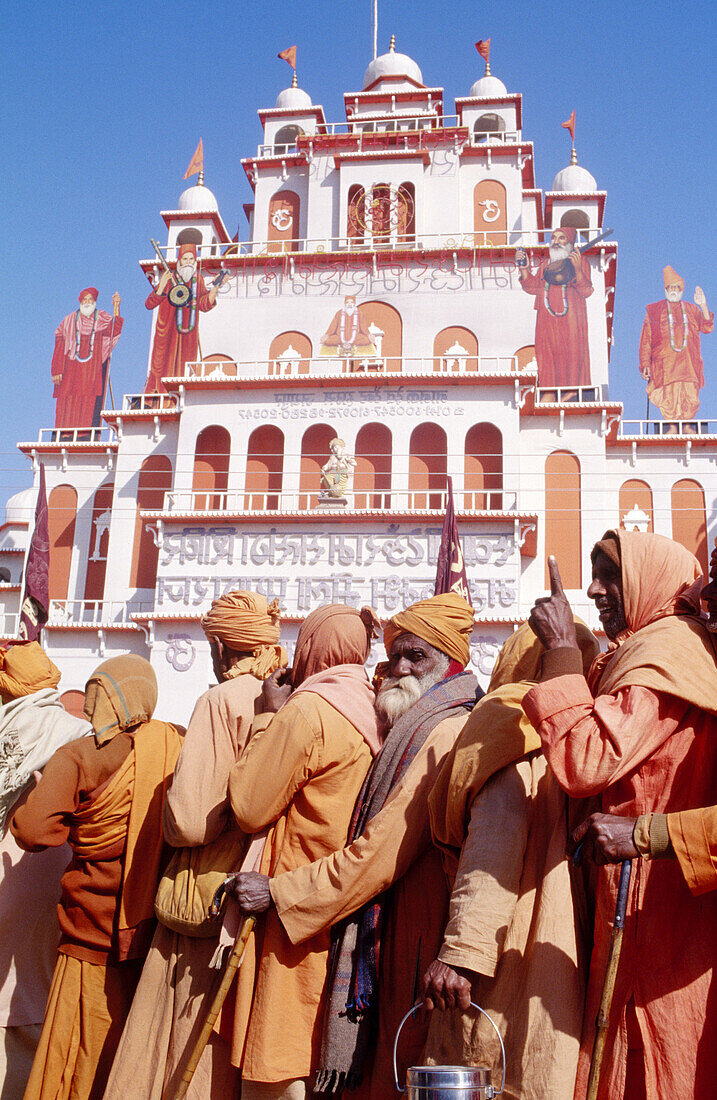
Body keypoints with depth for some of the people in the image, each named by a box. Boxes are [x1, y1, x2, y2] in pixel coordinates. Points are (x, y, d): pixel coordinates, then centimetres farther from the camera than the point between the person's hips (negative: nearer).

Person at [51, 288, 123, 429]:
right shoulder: (70, 320, 11)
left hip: (94, 368, -1)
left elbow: (114, 330, -11)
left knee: (92, 404, -10)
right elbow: (60, 346, 8)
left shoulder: (102, 318, 9)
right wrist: (57, 371, -1)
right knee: (69, 405, -5)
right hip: (72, 369, 1)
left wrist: (116, 307, -18)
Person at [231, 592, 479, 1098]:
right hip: (383, 938, 9)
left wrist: (278, 892, -10)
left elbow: (382, 851, -18)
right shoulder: (409, 734, 17)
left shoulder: (448, 735, -15)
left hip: (419, 939, -9)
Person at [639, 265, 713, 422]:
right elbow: (646, 340, 6)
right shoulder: (654, 311, 10)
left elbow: (707, 327, 4)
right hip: (665, 362, -2)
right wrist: (645, 364, -4)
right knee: (669, 397, -11)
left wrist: (703, 306, -9)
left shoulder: (692, 310, 17)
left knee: (690, 397, -4)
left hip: (688, 362, 2)